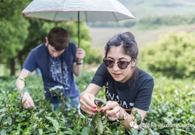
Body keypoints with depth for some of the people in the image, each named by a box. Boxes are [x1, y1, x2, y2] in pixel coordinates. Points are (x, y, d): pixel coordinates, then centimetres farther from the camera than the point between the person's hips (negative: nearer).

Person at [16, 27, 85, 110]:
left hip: (72, 98, 2)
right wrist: (25, 94, -39)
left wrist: (79, 61, -21)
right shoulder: (37, 53, -18)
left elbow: (77, 73, -1)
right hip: (52, 101, -1)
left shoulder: (71, 47, -13)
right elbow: (20, 79, -19)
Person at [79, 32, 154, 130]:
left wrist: (121, 114, -42)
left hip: (130, 130, -2)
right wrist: (85, 99, -42)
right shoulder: (106, 68, -11)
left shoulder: (145, 82, -18)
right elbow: (87, 93, -22)